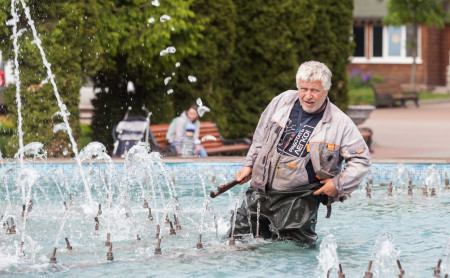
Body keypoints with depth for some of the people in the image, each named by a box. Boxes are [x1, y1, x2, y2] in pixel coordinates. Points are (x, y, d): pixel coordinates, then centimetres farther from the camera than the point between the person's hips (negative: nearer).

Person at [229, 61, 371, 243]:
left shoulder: (341, 124, -9)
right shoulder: (282, 101, 2)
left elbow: (361, 159, -1)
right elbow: (261, 136, 19)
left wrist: (339, 185, -9)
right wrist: (249, 164, 15)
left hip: (299, 203, -3)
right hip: (260, 193, 3)